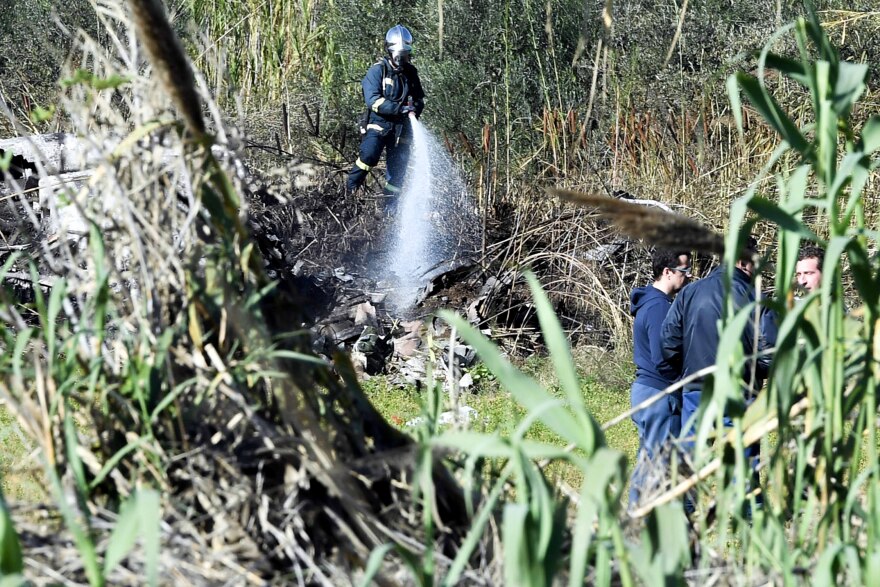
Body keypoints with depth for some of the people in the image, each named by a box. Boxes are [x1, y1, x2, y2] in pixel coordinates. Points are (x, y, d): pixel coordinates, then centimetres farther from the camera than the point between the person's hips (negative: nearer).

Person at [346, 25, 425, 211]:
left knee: (397, 171, 4)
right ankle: (349, 191, -11)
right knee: (369, 155, -27)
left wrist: (416, 108, -3)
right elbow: (372, 100, -17)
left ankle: (390, 209, 13)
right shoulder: (378, 70, -7)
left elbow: (419, 97, 22)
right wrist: (399, 108, -26)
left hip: (401, 127, 5)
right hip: (378, 123, -5)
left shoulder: (411, 73, 10)